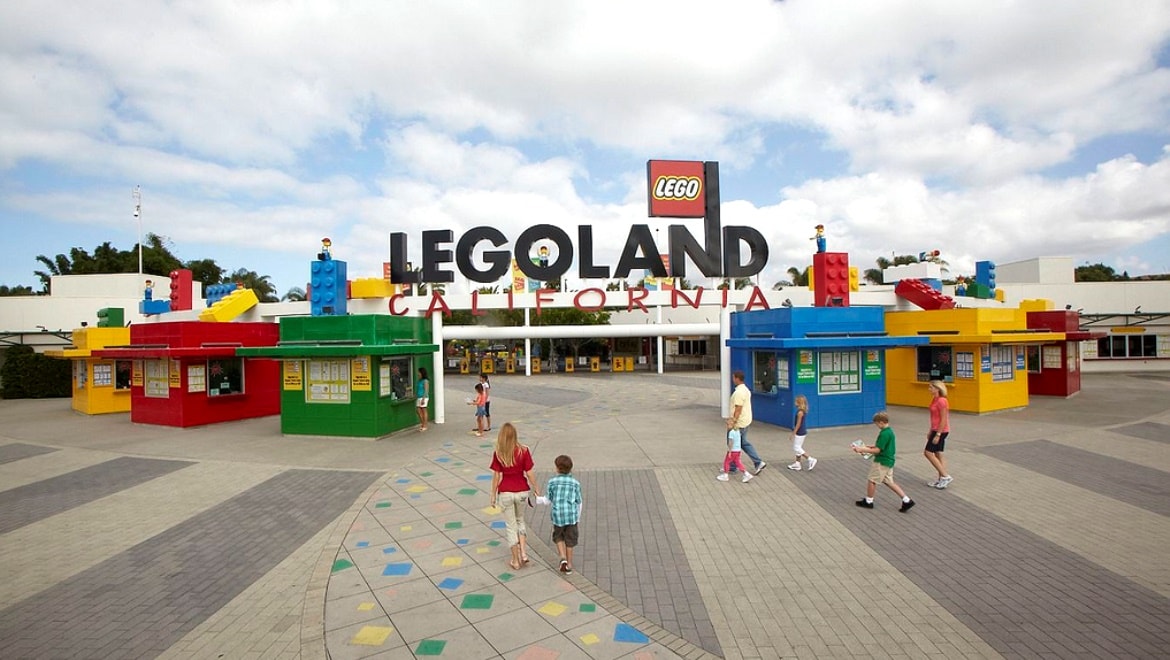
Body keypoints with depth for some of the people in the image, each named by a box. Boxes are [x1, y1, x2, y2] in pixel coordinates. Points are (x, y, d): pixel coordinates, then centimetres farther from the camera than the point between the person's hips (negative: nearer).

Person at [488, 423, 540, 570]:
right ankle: (523, 553, 13)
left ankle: (516, 561, 19)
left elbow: (496, 476, -8)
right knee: (520, 520, 25)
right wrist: (536, 490, 5)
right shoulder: (523, 451, -11)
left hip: (505, 493, -1)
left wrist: (493, 495, 4)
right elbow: (529, 474, -8)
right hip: (522, 491, 1)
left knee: (511, 526, 13)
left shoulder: (498, 454, -11)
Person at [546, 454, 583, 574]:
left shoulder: (552, 482, -4)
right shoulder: (576, 483, 0)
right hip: (572, 515, 1)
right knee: (570, 540, 13)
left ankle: (563, 557, 4)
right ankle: (569, 565, 21)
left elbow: (548, 501, 3)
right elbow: (579, 503, 5)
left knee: (558, 537, 21)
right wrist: (578, 518, 18)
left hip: (557, 516, -1)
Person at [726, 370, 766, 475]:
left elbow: (738, 409, -25)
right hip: (745, 422, 10)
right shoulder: (745, 389, 10)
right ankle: (758, 462, 14)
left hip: (739, 423, -10)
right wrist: (732, 418, 21)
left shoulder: (738, 392, -22)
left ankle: (732, 467, 16)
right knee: (744, 443, 18)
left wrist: (733, 422, -24)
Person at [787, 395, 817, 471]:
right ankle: (797, 464, 22)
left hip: (799, 433, -10)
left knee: (797, 448, -3)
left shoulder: (800, 412, -20)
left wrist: (793, 433, -16)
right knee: (798, 448, 15)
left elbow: (798, 424, -20)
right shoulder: (804, 411, 8)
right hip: (803, 432, 10)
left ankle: (810, 459, -3)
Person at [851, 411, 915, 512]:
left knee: (871, 480, 5)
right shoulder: (889, 431, 8)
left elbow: (877, 450, -22)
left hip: (882, 462, -9)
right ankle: (907, 500, 12)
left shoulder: (884, 434, -23)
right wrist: (868, 446, 15)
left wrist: (862, 450, -16)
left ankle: (868, 501, 18)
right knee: (889, 482, 15)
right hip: (888, 461, 9)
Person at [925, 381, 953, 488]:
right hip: (936, 430, 10)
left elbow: (943, 419, -20)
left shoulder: (941, 401, -19)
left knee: (928, 452, -6)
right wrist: (931, 432, 18)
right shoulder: (935, 399, 10)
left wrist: (937, 435, -21)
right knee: (938, 454, 12)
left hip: (940, 431, -10)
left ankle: (945, 476, -1)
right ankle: (941, 479, 17)